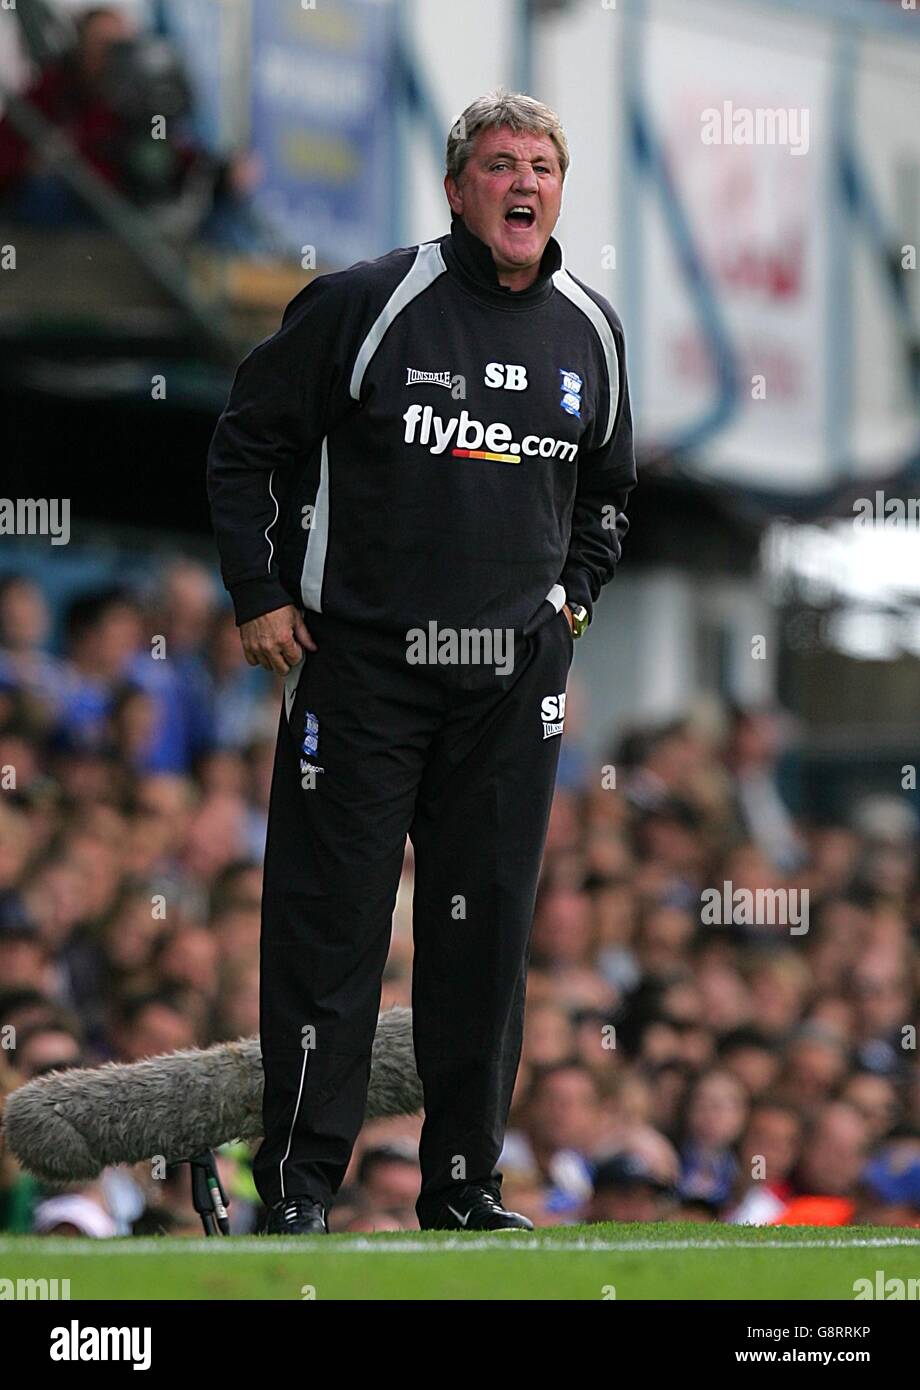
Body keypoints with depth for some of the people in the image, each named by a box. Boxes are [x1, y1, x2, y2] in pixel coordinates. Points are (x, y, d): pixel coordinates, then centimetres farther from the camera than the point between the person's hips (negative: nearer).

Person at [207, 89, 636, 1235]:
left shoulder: (590, 332, 8)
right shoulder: (366, 304, -7)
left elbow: (609, 483, 26)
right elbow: (247, 442, 0)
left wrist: (573, 593, 15)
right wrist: (259, 595, -2)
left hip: (514, 671, 4)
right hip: (360, 659, -4)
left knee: (486, 932, 5)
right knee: (330, 922, -3)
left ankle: (462, 1183, 13)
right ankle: (297, 1186, 2)